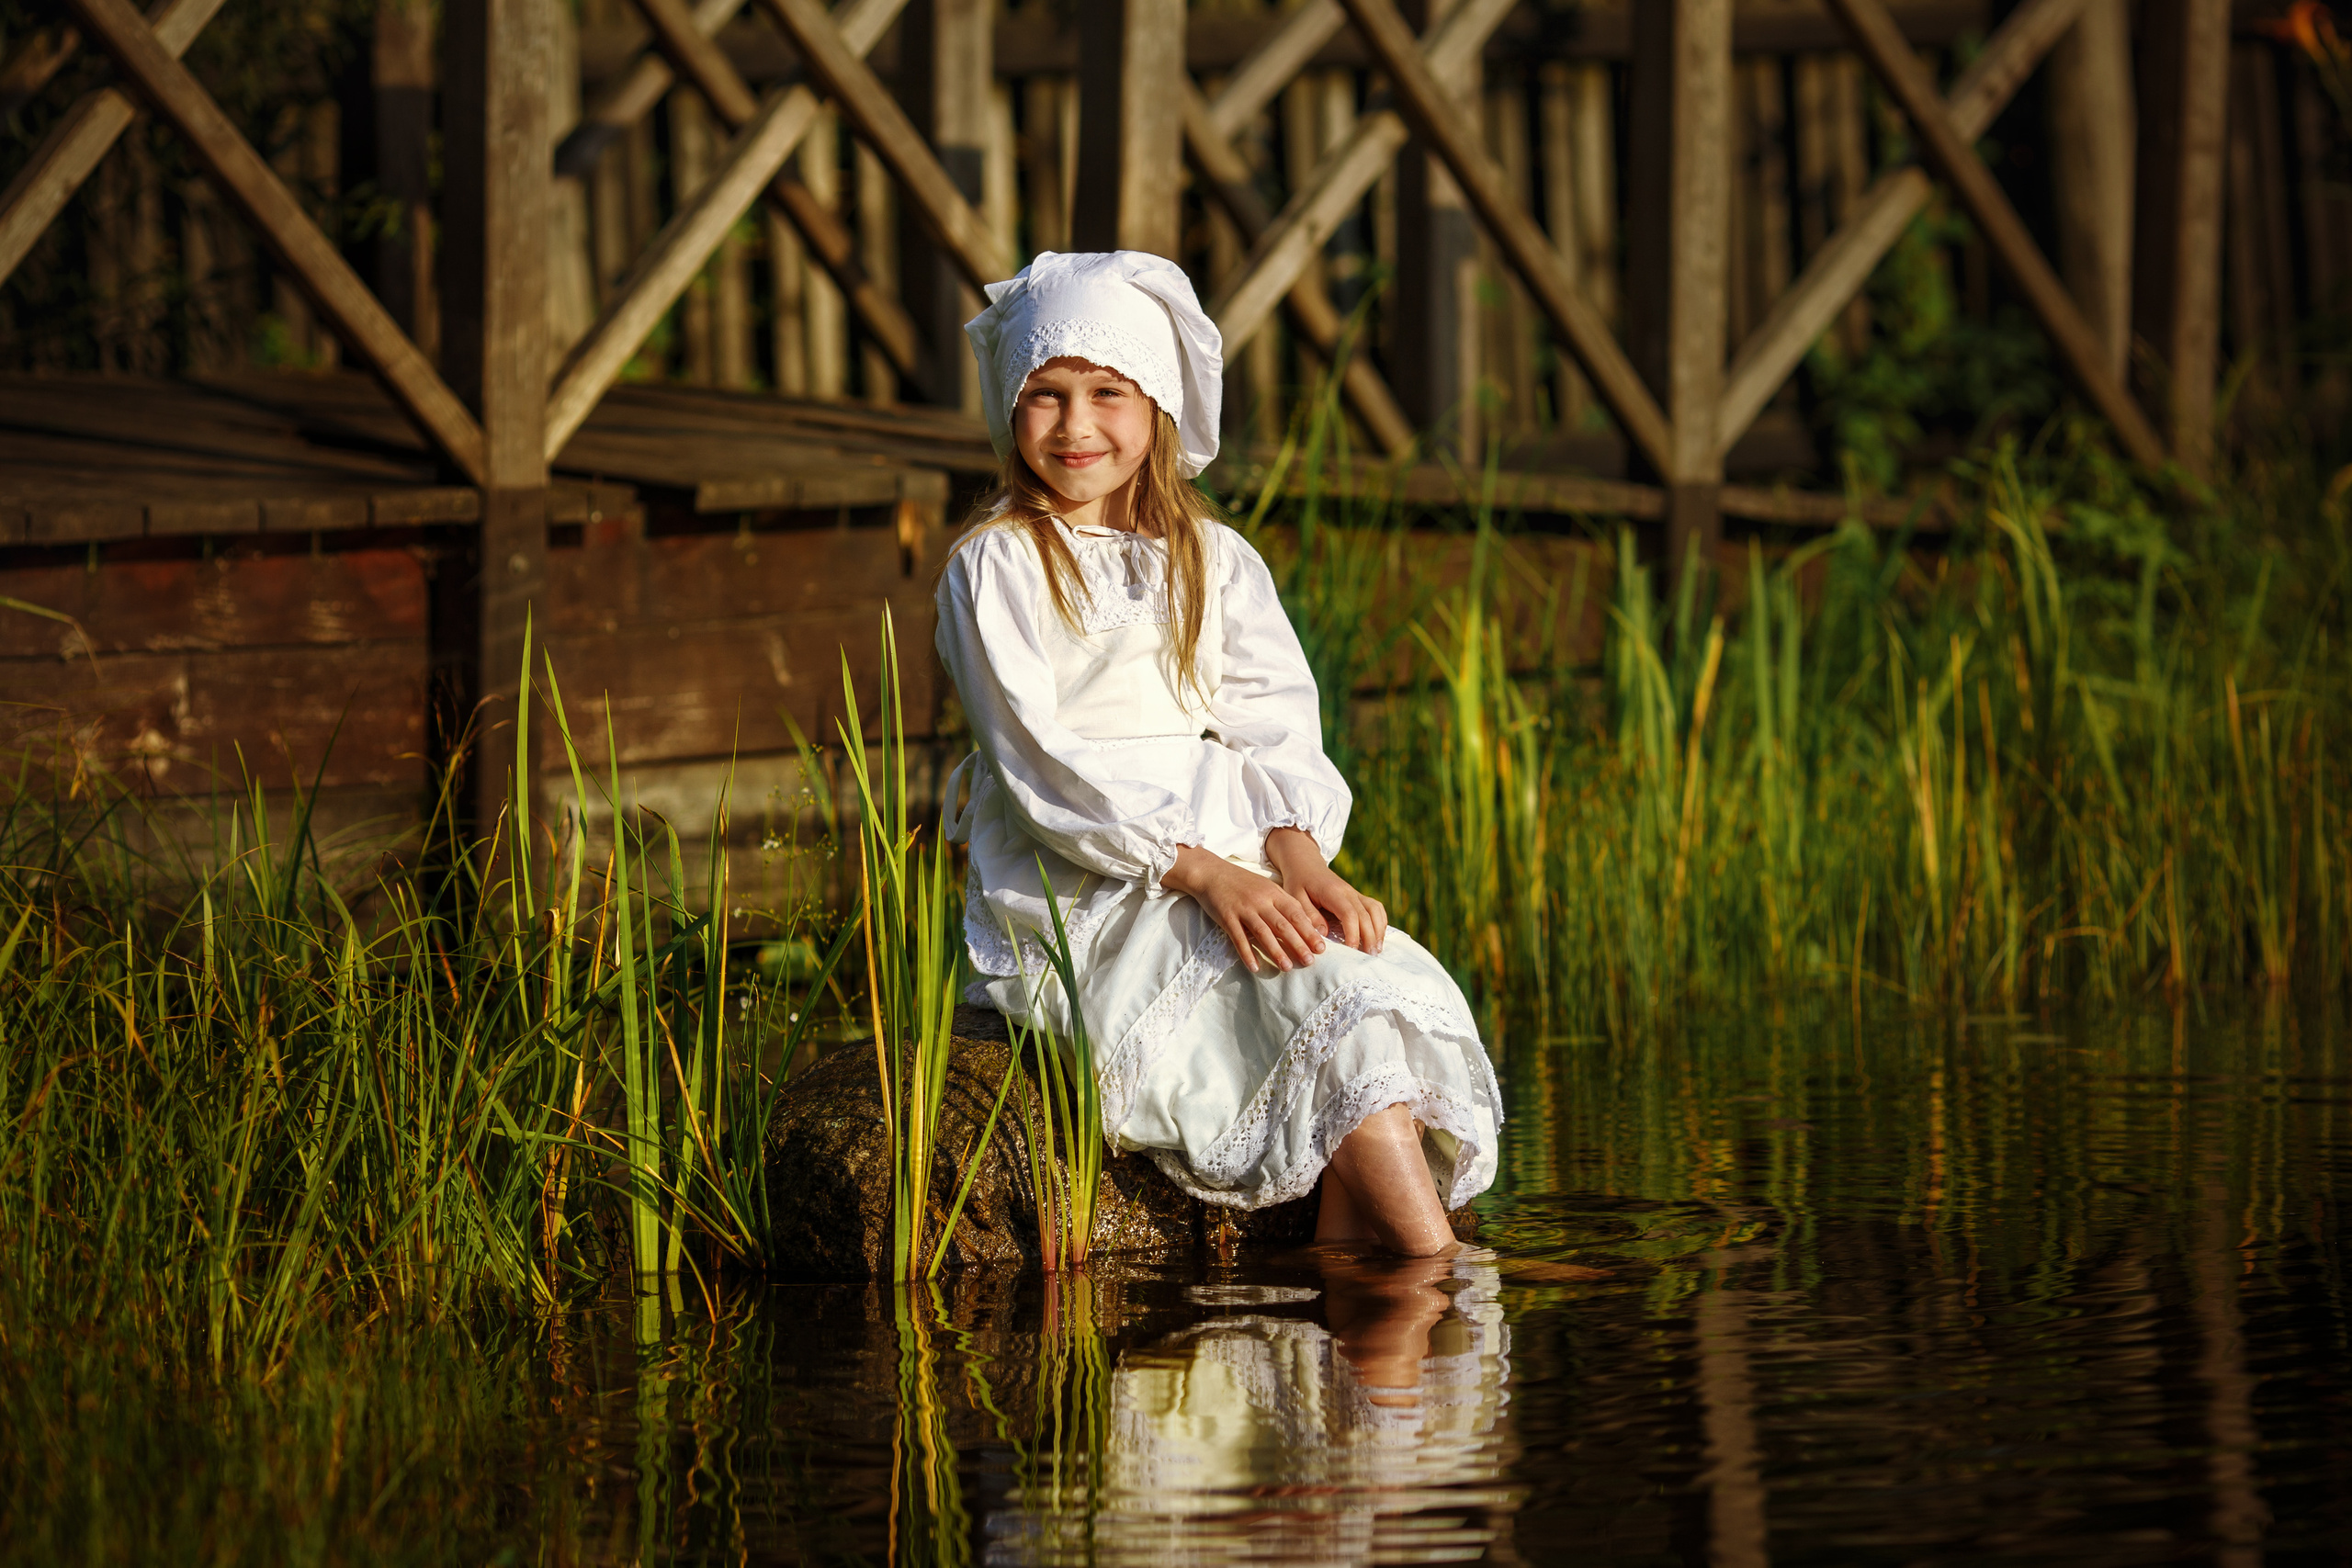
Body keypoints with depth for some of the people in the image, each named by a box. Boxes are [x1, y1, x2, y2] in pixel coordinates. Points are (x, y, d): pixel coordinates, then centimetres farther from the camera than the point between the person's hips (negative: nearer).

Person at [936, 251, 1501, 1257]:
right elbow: (1040, 760, -10)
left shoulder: (1214, 561, 15)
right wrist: (1198, 871, -19)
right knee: (1322, 985, -27)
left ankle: (1347, 1232, -30)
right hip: (1071, 893, -5)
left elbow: (1277, 724, 7)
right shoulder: (994, 567, -1)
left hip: (1228, 863, 5)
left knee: (1380, 971, -24)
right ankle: (1432, 1260, -30)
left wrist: (1296, 854, -14)